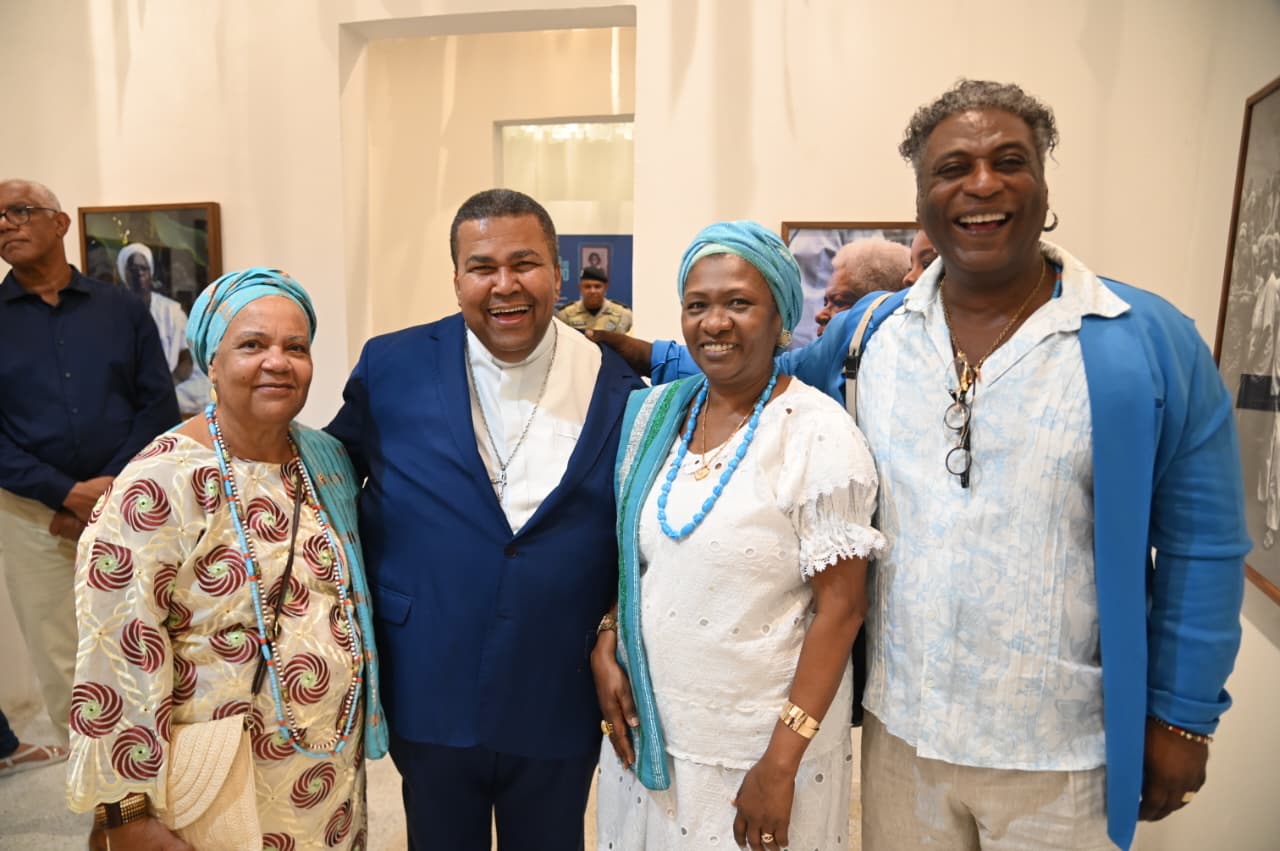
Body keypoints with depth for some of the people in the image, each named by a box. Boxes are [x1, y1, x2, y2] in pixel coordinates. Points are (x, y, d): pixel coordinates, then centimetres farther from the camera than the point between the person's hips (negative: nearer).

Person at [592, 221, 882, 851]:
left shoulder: (821, 435, -15)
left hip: (759, 745, -5)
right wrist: (604, 648, -4)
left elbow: (840, 607, -15)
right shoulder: (652, 415, 1)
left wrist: (782, 762, -17)